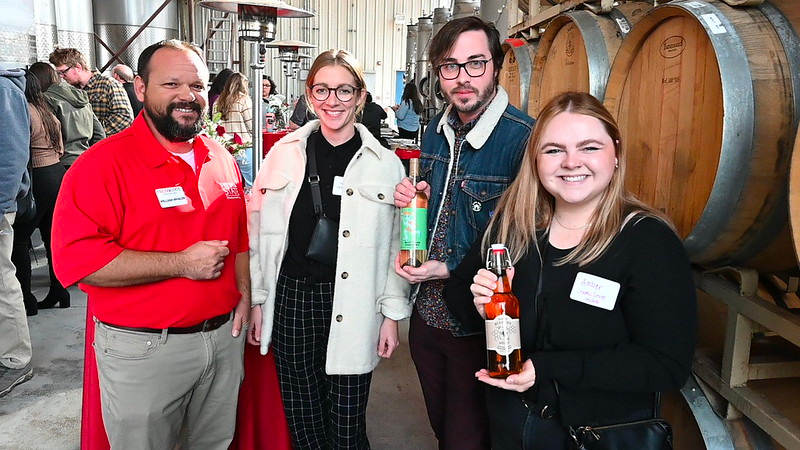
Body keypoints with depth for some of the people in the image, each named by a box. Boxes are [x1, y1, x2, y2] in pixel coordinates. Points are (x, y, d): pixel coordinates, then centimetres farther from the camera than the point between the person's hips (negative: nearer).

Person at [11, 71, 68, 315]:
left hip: (38, 180, -9)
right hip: (59, 174, 9)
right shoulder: (48, 112, 13)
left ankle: (26, 300, 2)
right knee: (53, 238, 13)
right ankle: (59, 293, 18)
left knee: (18, 240, 0)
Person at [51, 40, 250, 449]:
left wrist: (244, 291, 3)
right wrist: (181, 264, -24)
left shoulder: (221, 158, 5)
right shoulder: (103, 163, -14)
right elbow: (75, 259, -23)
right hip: (143, 350, -5)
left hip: (224, 335, 6)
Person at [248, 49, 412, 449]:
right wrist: (256, 300, 6)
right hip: (290, 298, 2)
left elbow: (396, 244, 2)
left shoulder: (385, 165, -1)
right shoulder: (284, 153, 2)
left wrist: (393, 314, 1)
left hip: (352, 307, -1)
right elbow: (258, 231, 6)